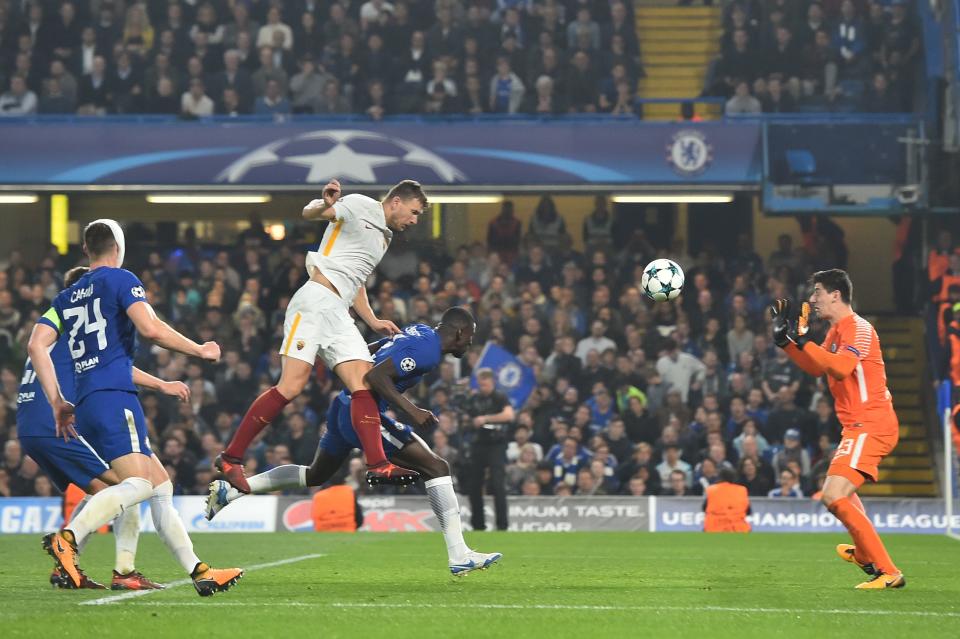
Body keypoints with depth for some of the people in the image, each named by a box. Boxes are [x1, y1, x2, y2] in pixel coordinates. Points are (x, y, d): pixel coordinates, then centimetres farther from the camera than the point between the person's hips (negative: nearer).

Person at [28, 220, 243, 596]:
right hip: (114, 396, -8)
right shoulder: (120, 280, 3)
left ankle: (199, 572, 6)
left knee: (161, 485, 11)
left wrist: (58, 403, 13)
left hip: (86, 405, 8)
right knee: (138, 485, -21)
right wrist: (200, 351, 2)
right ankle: (66, 540, -40)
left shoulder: (67, 297, 23)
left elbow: (36, 345, 12)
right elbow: (150, 328, -11)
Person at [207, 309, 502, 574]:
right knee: (436, 467, -12)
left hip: (343, 407, 10)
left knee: (314, 476, 28)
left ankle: (230, 489, 28)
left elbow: (367, 351, 23)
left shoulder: (418, 332, 14)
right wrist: (412, 411, -28)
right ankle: (459, 557, -15)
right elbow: (377, 375, -25)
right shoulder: (427, 349, -15)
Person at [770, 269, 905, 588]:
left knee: (834, 496, -23)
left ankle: (887, 572, -23)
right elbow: (816, 367, 28)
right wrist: (786, 340, 19)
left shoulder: (858, 328, -14)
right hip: (857, 426, 11)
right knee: (840, 493, 32)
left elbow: (841, 367, -30)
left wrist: (803, 340, -26)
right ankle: (865, 553, 50)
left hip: (870, 426, -11)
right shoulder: (837, 330, 17)